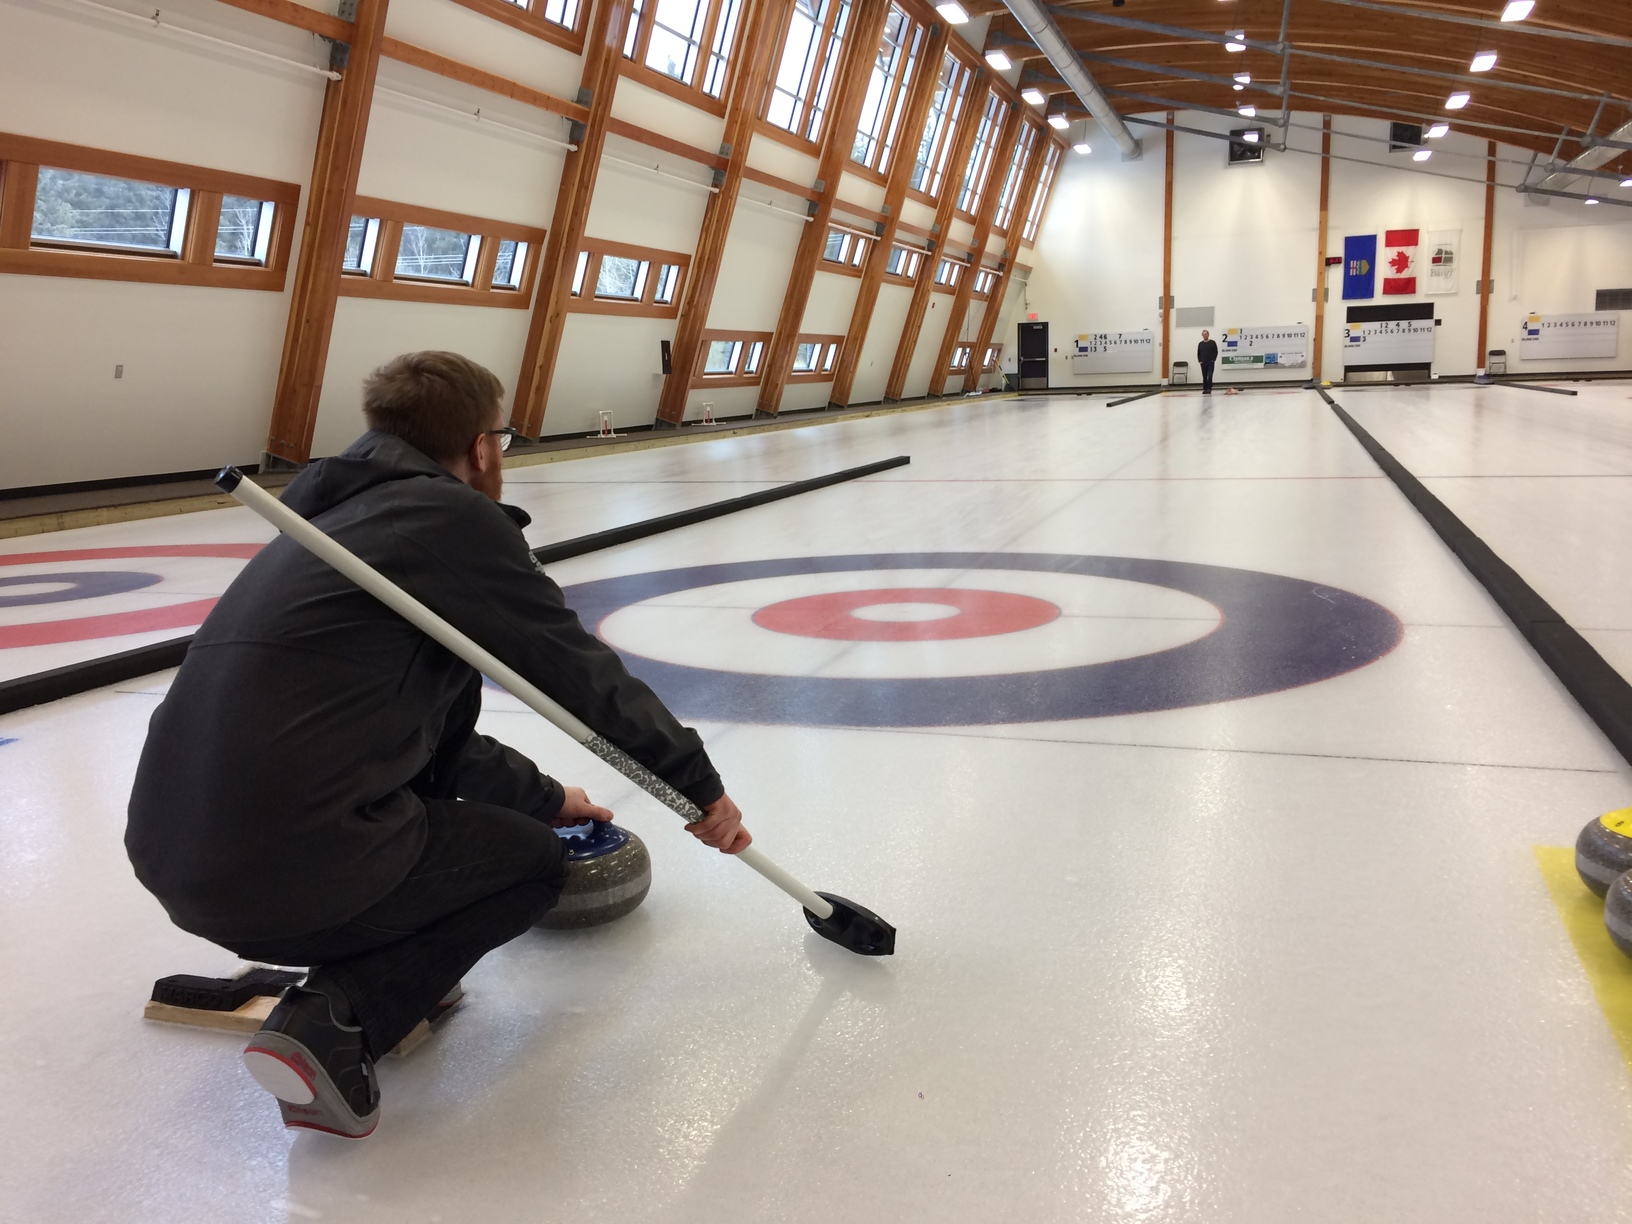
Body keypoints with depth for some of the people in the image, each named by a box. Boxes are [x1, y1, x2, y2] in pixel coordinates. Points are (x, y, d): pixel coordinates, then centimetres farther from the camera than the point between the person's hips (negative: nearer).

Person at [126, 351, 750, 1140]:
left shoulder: (337, 512, 21)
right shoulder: (455, 516, -4)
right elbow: (585, 675, 1)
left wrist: (541, 797, 36)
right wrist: (700, 785, 14)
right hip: (288, 868, -9)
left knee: (437, 691, 26)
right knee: (535, 862, 16)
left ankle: (394, 970, 21)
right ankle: (331, 1027, -3)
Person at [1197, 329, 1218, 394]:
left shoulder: (1212, 343, 1)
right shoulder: (1200, 344, 9)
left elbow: (1216, 352, 1)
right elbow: (1198, 353, 13)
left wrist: (1213, 359, -8)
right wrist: (1200, 361, 2)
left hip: (1210, 363, -3)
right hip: (1203, 363, 3)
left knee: (1209, 376, -11)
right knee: (1204, 377, 6)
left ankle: (1209, 389, -9)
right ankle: (1205, 389, 10)